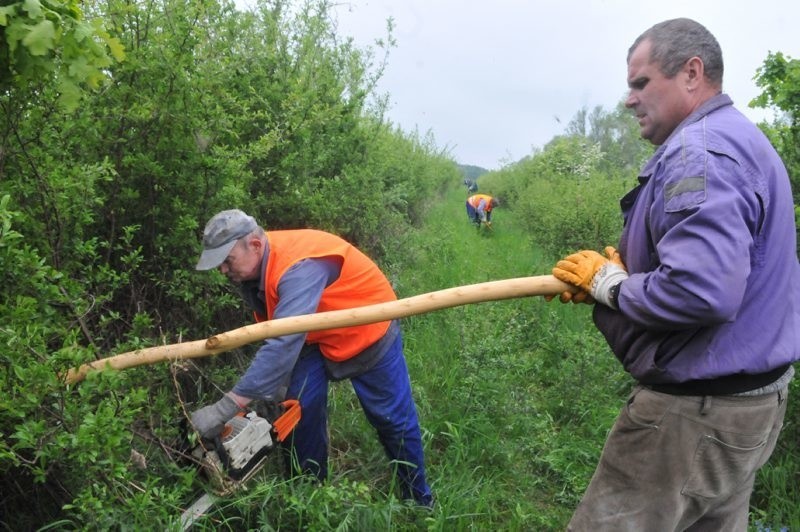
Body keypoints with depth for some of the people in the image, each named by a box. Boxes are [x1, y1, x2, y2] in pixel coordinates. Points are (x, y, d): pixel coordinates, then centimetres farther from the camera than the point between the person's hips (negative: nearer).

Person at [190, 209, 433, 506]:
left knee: (393, 419, 3)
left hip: (368, 332, -7)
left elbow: (283, 344, -48)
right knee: (302, 409, 0)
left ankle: (419, 500, 25)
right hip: (314, 336, 7)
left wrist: (224, 409, -48)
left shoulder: (299, 267, -40)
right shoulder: (251, 268, -12)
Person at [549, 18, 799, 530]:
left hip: (699, 411, -11)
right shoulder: (740, 139, 15)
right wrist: (620, 269, 4)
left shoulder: (701, 151, -20)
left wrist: (609, 284, -14)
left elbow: (700, 292, -33)